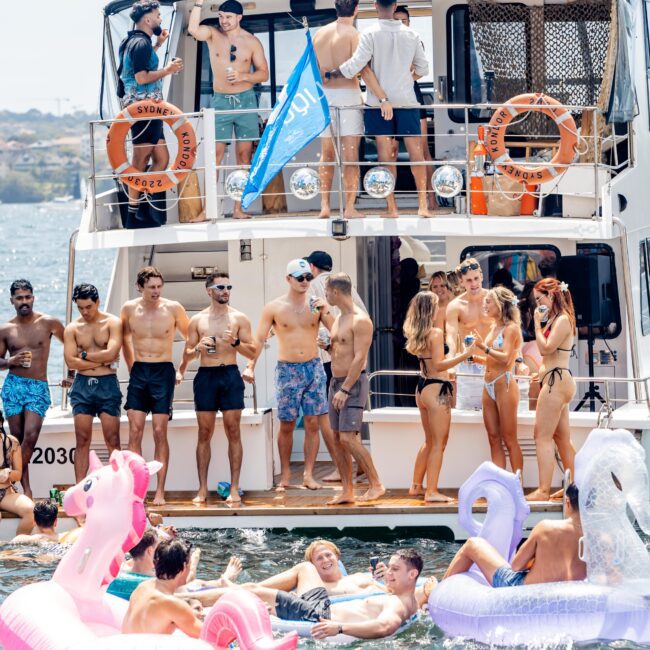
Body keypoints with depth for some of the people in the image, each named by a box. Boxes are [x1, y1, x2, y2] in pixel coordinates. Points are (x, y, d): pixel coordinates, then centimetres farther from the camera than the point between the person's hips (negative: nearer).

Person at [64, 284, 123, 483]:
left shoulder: (112, 323, 0)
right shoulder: (72, 329, 7)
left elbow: (111, 353, -13)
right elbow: (71, 362, -5)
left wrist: (85, 355, -3)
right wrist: (102, 361, -8)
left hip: (107, 384, -2)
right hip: (82, 385, 2)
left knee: (112, 440, -4)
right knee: (82, 441, 0)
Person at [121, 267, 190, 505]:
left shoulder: (173, 308, -5)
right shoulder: (129, 309, 1)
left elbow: (190, 338, 9)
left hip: (163, 372, -2)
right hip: (138, 372, 2)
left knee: (160, 432, -4)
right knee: (135, 432, -4)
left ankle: (160, 491, -1)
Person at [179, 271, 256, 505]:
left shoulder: (239, 318, 6)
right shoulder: (198, 320, 10)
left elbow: (252, 352, 4)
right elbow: (187, 354, 13)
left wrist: (236, 342, -14)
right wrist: (198, 348, -9)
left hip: (230, 375, -1)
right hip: (206, 376, 1)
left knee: (233, 431, -3)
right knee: (204, 433, 2)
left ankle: (234, 489, 0)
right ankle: (202, 489, 5)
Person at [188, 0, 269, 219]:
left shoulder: (252, 42, 2)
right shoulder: (213, 34, 1)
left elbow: (264, 74, 3)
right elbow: (193, 29, -20)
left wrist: (243, 76, -14)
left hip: (245, 101, 1)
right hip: (220, 101, -1)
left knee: (244, 154, 0)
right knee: (215, 154, -5)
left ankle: (239, 208, 4)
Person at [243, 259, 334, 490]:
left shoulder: (317, 304, 3)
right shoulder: (274, 308, -1)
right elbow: (259, 339, -1)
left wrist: (326, 313, -16)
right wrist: (250, 366, -13)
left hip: (313, 367, 1)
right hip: (287, 369, -1)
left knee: (312, 423, -1)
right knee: (286, 425, 2)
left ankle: (308, 474, 4)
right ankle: (285, 474, 14)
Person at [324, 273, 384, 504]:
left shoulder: (360, 320, -14)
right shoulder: (339, 318, 15)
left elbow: (359, 358, -19)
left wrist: (345, 389, -22)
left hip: (353, 383, -9)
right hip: (336, 382, 9)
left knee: (348, 438, -15)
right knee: (338, 438, 6)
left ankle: (376, 485, -6)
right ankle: (347, 491, 10)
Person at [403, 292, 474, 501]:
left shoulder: (416, 334, 9)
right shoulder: (436, 333, -16)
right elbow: (438, 365, -21)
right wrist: (465, 355, -23)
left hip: (422, 388, 9)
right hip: (436, 390, -9)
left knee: (430, 441, 20)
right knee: (439, 444, -3)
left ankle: (416, 486, 25)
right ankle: (431, 491, -4)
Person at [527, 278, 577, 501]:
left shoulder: (563, 320, -11)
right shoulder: (555, 319, 19)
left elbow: (546, 348, -19)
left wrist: (538, 324, -10)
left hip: (556, 381, -11)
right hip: (556, 382, 11)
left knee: (543, 436, -11)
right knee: (562, 438, 12)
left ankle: (543, 491, -14)